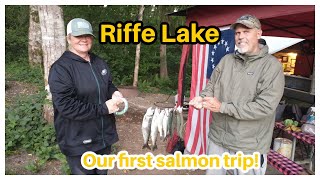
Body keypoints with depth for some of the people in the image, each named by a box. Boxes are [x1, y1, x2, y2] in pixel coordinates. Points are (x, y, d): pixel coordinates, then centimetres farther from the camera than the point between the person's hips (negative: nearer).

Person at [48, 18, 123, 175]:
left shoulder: (100, 63, 7)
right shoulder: (61, 68, -16)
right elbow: (66, 106, -25)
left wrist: (114, 92, -7)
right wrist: (103, 108, -23)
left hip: (104, 135, 7)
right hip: (78, 142, -6)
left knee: (102, 173, 25)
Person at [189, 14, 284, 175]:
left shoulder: (272, 65, -12)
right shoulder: (226, 60, 3)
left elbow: (265, 106, -20)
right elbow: (211, 85, 8)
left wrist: (222, 107, -23)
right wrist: (202, 97, -15)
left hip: (249, 147, -4)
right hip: (217, 138, 4)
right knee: (212, 173, 21)